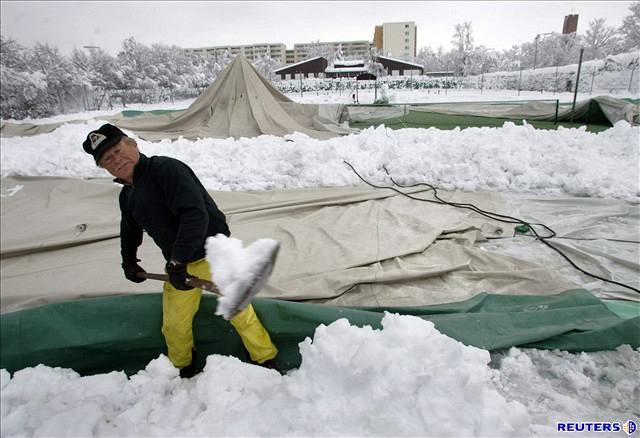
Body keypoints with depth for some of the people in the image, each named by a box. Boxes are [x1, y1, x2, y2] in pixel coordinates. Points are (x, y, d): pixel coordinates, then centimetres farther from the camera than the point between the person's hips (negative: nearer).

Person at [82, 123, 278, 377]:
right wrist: (128, 262, 27)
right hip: (179, 265, 8)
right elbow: (130, 230, 32)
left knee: (239, 312, 3)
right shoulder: (126, 196, 10)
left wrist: (177, 262, -31)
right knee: (174, 326, 15)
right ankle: (182, 367, 45)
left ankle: (266, 361, 25)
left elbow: (195, 213, -30)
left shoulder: (165, 168, -18)